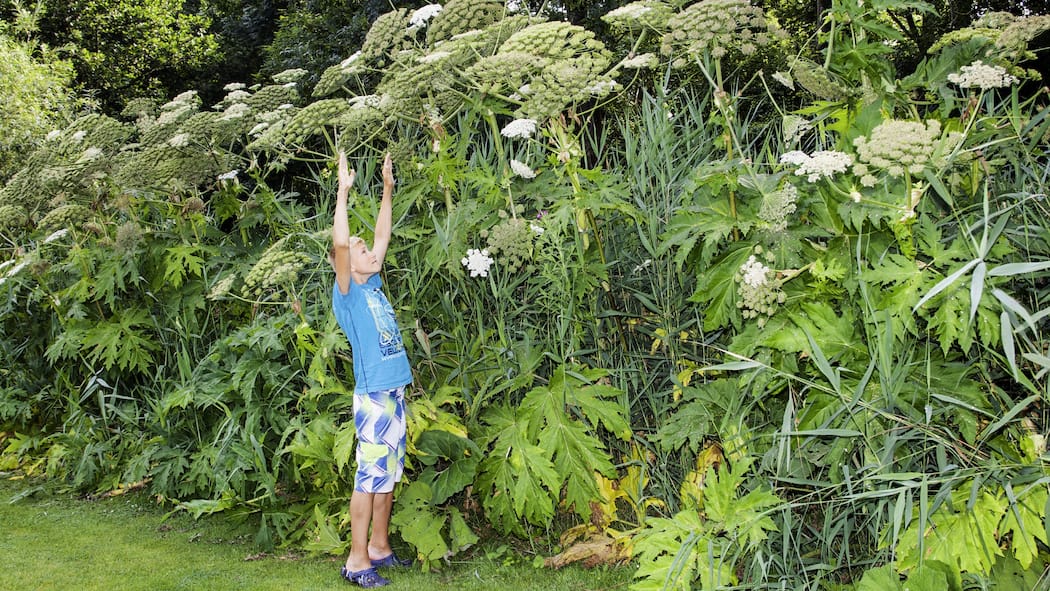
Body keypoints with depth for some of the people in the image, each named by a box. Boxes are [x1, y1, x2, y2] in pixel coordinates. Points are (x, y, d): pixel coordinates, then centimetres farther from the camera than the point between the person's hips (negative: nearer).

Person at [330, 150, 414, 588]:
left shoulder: (374, 286, 13)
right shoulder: (347, 293, -7)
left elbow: (382, 237, 20)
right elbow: (339, 244, -21)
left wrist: (388, 190, 19)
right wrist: (343, 192, -21)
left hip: (395, 392, 8)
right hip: (373, 395, -8)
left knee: (388, 475, 13)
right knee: (370, 476, -5)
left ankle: (379, 547, 22)